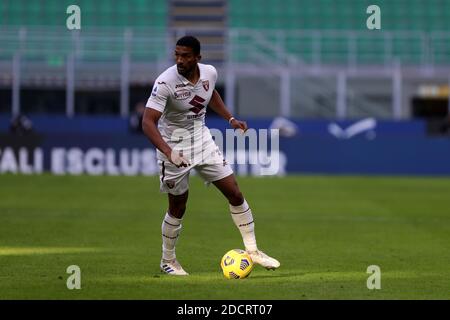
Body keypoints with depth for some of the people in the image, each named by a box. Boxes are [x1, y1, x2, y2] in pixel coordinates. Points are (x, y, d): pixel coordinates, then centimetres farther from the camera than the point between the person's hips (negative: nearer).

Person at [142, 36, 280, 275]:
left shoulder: (209, 73, -8)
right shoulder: (165, 82, -26)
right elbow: (148, 122, -31)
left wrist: (230, 119, 10)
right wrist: (168, 151, -43)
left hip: (201, 138, 5)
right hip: (174, 146, -5)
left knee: (235, 193, 1)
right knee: (178, 207, 4)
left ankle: (252, 251, 13)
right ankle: (168, 261, 26)